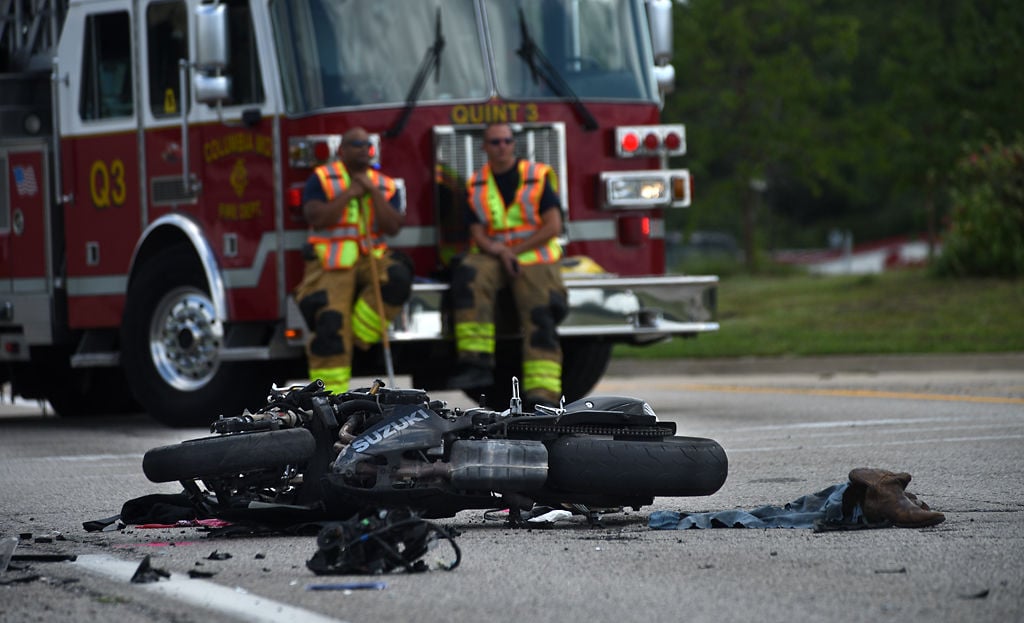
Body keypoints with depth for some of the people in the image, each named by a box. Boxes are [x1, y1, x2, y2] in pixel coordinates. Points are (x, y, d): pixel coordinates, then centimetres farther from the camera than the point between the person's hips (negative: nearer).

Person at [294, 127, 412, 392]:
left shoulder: (385, 185, 11)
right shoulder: (322, 179, 3)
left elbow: (392, 227, -2)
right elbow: (317, 218, -11)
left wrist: (373, 192, -8)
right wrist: (348, 194, -10)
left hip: (371, 259, 3)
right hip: (330, 263, -3)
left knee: (398, 278, -30)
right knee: (330, 322, -19)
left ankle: (358, 336, -12)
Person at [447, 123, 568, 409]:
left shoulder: (538, 176, 3)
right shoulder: (476, 185, 12)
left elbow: (553, 226, -4)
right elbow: (477, 234, 6)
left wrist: (514, 251, -9)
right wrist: (498, 252, -16)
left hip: (533, 257, -2)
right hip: (493, 256, 2)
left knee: (539, 317, -22)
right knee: (469, 276, -31)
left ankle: (542, 396, -29)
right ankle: (476, 362, -38)